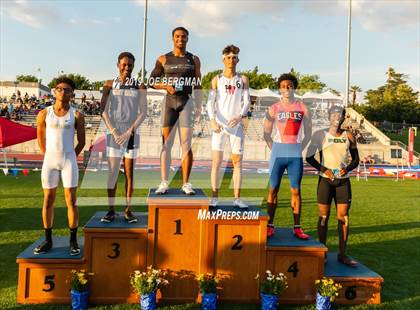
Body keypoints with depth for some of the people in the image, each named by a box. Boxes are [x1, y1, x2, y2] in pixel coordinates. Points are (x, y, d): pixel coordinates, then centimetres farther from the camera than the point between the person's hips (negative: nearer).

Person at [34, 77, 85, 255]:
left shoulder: (76, 116, -1)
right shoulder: (44, 114, 3)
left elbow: (81, 142, 4)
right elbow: (40, 139, 12)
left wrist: (68, 158, 7)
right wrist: (49, 157, 13)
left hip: (69, 161, -2)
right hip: (49, 160, 2)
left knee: (71, 200, -2)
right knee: (48, 200, 6)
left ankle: (73, 241, 7)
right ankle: (48, 240, 16)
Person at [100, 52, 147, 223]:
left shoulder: (139, 87, 6)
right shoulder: (109, 85, 6)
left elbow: (143, 113, 0)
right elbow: (103, 111, 0)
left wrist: (129, 132, -10)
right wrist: (114, 132, -11)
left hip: (131, 134, 0)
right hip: (113, 133, 0)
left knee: (129, 173, 3)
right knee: (112, 172, -1)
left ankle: (128, 210, 10)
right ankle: (111, 210, 7)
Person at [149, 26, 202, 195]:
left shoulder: (194, 60, 10)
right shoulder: (163, 59, 9)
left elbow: (197, 86, 10)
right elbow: (152, 80, 10)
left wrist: (199, 107, 2)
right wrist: (166, 85, -8)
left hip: (187, 102, 0)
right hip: (169, 101, 0)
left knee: (186, 145, -2)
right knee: (166, 144, -3)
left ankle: (186, 183, 2)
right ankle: (164, 182, -1)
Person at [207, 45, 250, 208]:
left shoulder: (243, 79, 8)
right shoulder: (217, 79, 4)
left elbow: (247, 101, 1)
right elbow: (210, 102, -4)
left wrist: (240, 116, -18)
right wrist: (212, 120, -21)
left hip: (236, 125, 2)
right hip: (219, 125, -1)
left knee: (237, 162, 3)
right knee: (216, 162, -3)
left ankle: (237, 198, 9)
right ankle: (214, 197, 3)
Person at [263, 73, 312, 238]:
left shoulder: (302, 108, 7)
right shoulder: (274, 109, 5)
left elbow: (308, 133, 12)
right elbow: (266, 133, 7)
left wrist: (299, 148, 4)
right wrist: (274, 150, 0)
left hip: (295, 154, 1)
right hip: (278, 153, -1)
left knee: (296, 190, 3)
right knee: (273, 189, 2)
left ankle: (297, 228, 8)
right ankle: (270, 226, 7)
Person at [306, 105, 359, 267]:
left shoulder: (349, 136, 5)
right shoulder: (321, 135, -2)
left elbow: (356, 159, 12)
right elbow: (309, 157, 0)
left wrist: (348, 168, -9)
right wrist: (324, 169, -13)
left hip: (343, 180, 2)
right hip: (325, 180, -2)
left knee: (343, 216, 3)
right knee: (324, 216, 2)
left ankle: (342, 254, 12)